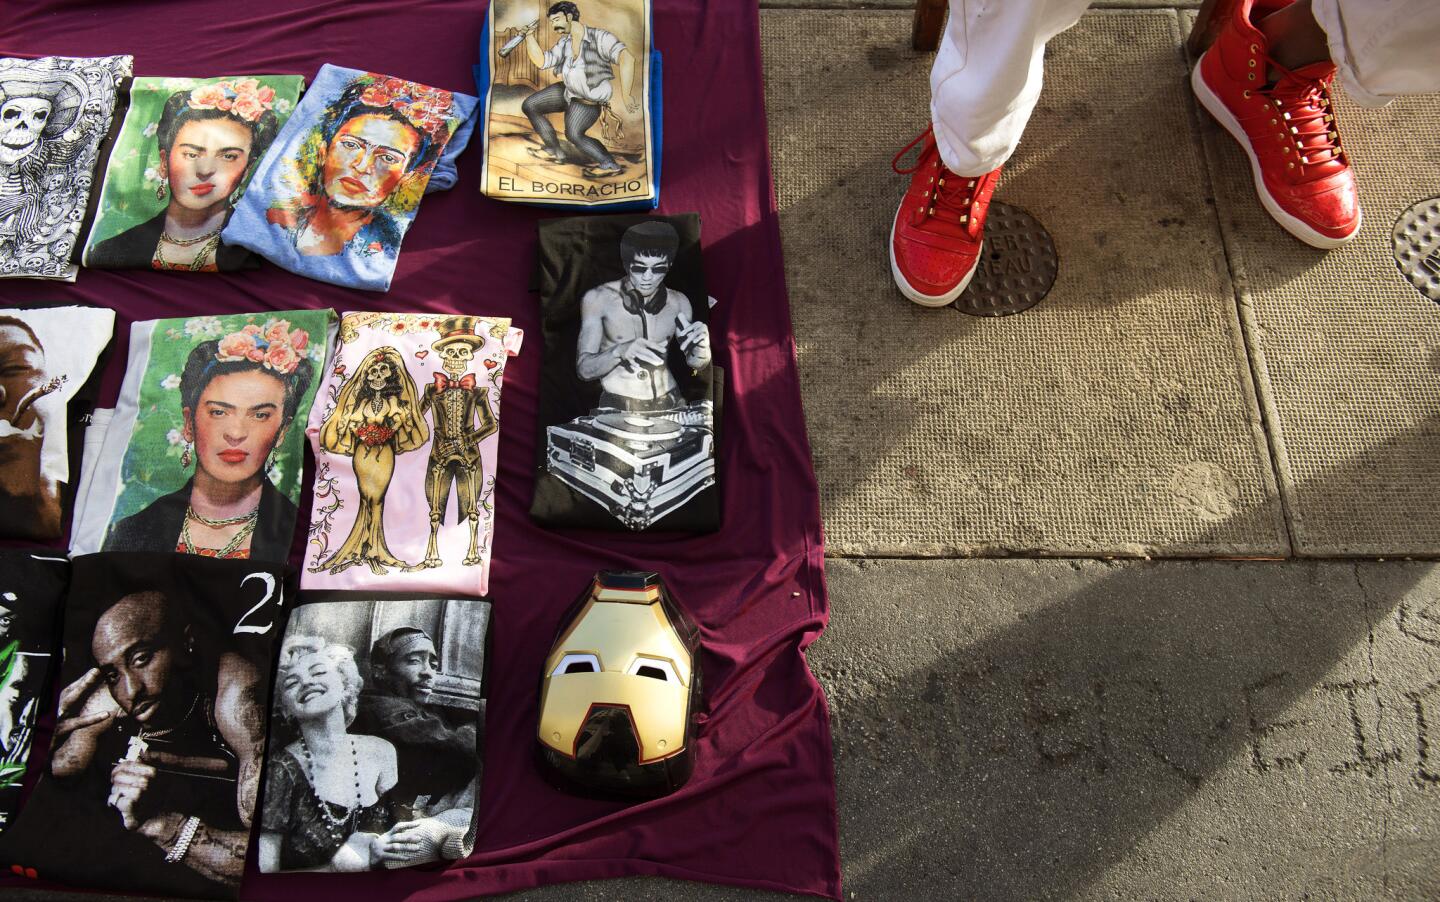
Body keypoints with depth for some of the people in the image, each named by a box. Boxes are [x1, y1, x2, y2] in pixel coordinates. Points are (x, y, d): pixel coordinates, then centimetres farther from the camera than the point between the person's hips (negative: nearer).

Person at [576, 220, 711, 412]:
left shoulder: (678, 303, 5)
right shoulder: (598, 299, -5)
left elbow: (696, 363, 12)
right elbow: (584, 369, -8)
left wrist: (701, 344, -10)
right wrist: (620, 351, -27)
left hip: (670, 404, 4)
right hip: (618, 408, -3)